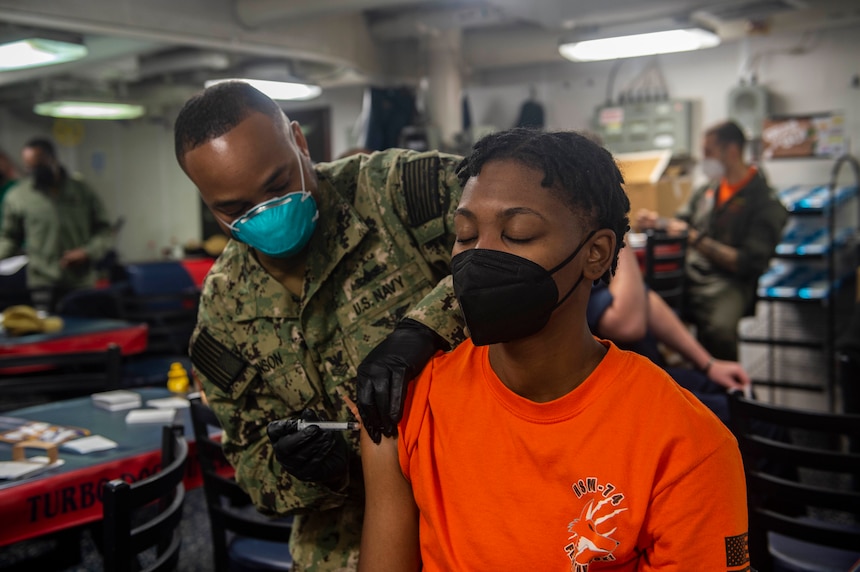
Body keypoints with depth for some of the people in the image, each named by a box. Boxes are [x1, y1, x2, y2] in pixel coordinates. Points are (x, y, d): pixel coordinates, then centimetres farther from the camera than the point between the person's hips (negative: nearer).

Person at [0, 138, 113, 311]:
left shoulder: (83, 190, 8)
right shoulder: (16, 196, 6)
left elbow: (104, 231, 9)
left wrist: (88, 252, -8)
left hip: (83, 285, 1)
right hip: (43, 286, -1)